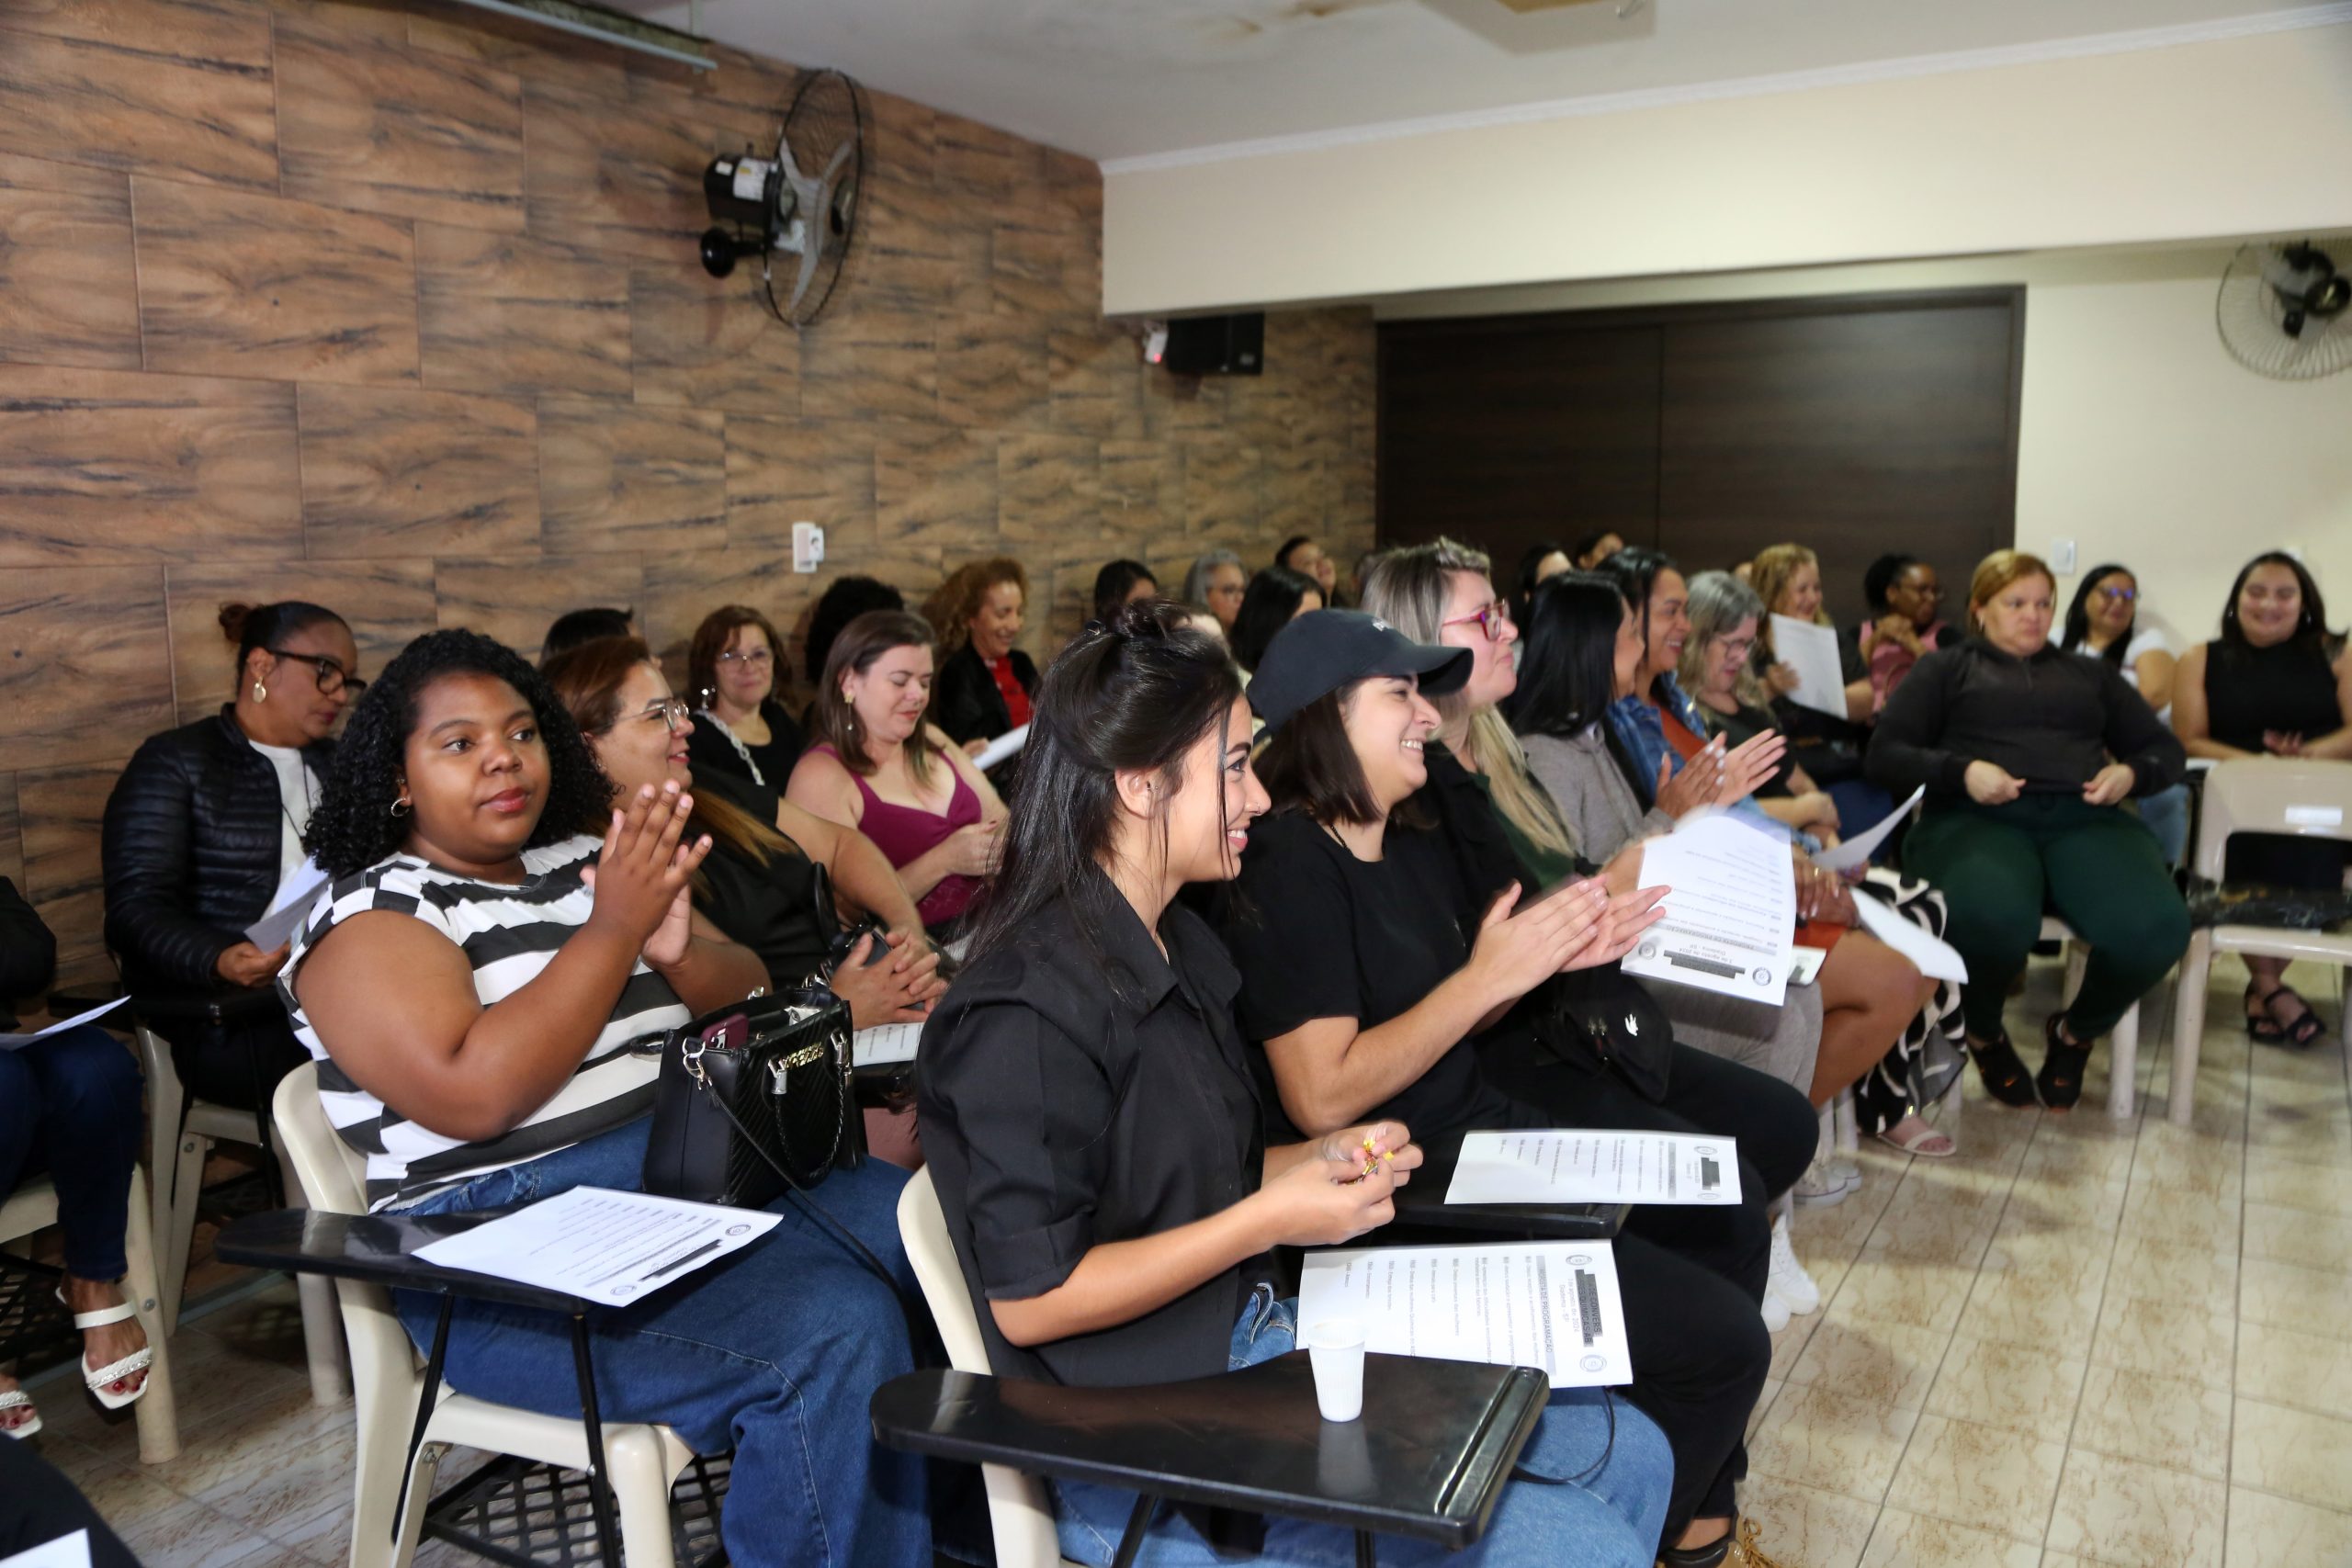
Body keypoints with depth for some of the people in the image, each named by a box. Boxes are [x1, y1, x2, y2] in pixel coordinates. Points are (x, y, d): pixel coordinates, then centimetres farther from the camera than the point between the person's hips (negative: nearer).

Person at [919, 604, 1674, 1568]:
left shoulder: (1176, 945, 8)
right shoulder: (1028, 1012, -23)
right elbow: (1030, 1299, -21)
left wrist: (1323, 1162, -2)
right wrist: (1268, 1219, -19)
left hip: (1259, 1338, 9)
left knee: (1626, 1453, 8)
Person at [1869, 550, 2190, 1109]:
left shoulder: (2090, 672, 31)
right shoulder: (1945, 668, 21)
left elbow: (2164, 749, 26)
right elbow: (1885, 753, 8)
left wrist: (2130, 773, 2)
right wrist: (1962, 770, -10)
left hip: (2084, 818, 3)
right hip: (1975, 817, -3)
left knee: (2156, 928, -32)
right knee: (1992, 919, -40)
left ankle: (2075, 1032, 2)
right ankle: (1984, 1034, -4)